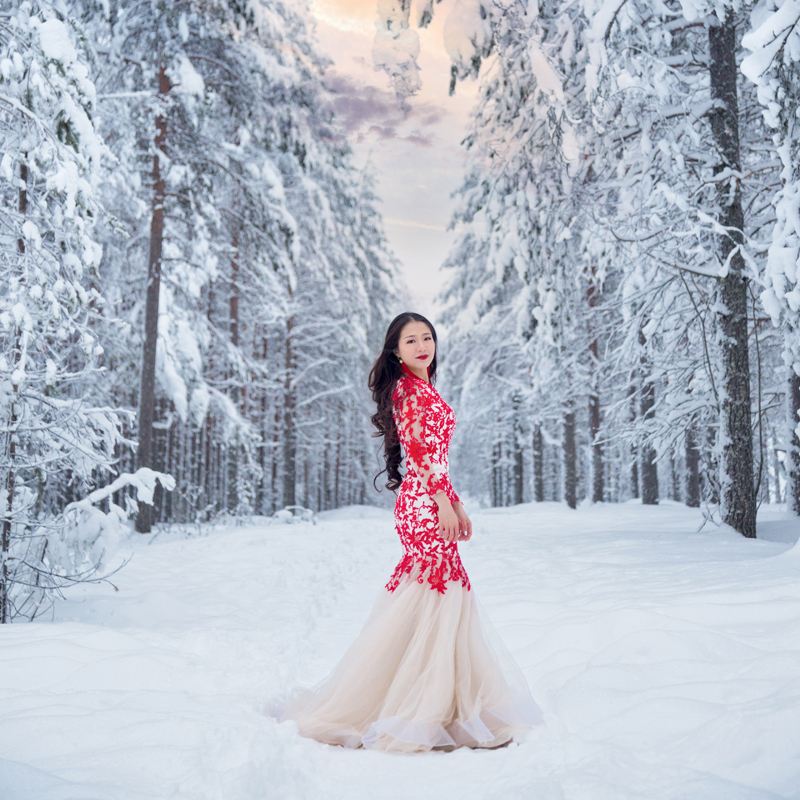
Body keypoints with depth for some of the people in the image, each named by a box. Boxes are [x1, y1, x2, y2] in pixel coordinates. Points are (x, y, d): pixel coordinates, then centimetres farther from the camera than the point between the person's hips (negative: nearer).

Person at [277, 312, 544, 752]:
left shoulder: (423, 389, 21)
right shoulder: (410, 389, -7)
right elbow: (420, 450, -15)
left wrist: (457, 505, 19)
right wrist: (444, 501, -18)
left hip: (430, 500, 9)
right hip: (425, 502, -9)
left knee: (429, 594, 11)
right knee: (438, 592, -8)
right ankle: (428, 713, -1)